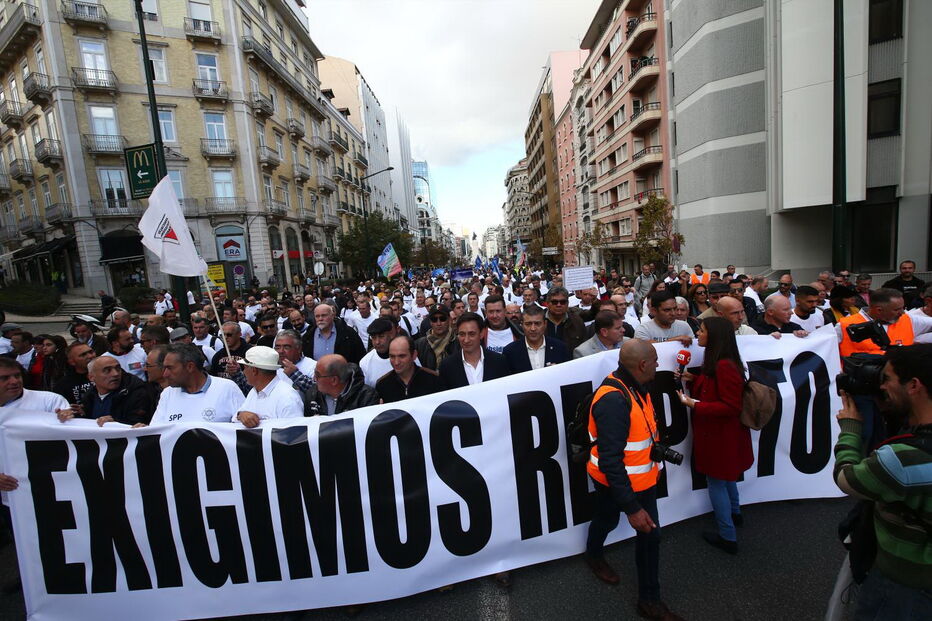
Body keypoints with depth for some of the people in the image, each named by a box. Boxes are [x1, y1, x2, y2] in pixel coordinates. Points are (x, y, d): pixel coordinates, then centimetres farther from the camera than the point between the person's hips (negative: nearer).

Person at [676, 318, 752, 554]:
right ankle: (734, 513, 49)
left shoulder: (725, 366, -28)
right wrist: (692, 379, 0)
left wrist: (693, 404, -27)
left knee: (716, 482, 6)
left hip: (721, 434, -10)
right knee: (725, 476, 28)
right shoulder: (714, 361, 3)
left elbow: (730, 406, -27)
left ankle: (728, 537, 21)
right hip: (718, 431, 10)